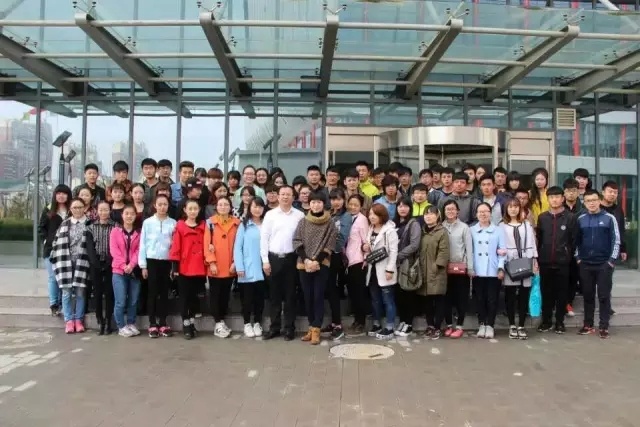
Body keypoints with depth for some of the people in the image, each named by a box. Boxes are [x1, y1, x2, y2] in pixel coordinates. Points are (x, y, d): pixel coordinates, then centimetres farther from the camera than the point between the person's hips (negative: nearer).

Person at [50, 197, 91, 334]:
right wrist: (55, 260, 3)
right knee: (67, 292, 0)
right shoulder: (64, 224, 9)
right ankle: (69, 320, 7)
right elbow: (57, 243, 9)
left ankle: (78, 320, 12)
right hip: (66, 262, 2)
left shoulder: (89, 224, 1)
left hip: (82, 262, -2)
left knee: (80, 292, 1)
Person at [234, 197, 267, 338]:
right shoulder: (244, 225, 0)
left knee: (259, 296, 9)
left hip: (262, 268, 2)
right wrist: (239, 267, -10)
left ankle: (257, 323, 22)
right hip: (247, 269, -2)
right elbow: (237, 247, -3)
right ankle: (247, 324, 18)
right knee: (247, 296, 6)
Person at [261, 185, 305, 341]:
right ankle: (274, 327, 18)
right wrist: (265, 260, -3)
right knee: (274, 294, 8)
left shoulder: (300, 215, 1)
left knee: (290, 294, 5)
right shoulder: (270, 214, 2)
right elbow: (264, 238, 2)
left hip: (291, 258, -1)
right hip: (273, 258, 1)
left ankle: (289, 328, 14)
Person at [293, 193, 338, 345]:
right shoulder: (303, 222, 6)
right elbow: (297, 242, 1)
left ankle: (316, 330, -1)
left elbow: (329, 245, -4)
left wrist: (316, 261, -13)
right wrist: (306, 260, -12)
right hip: (304, 265, 2)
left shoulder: (330, 224, 1)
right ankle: (311, 327, 16)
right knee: (308, 297, 7)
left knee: (318, 297, -3)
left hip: (321, 264, -2)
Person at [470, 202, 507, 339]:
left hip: (493, 271, -1)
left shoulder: (498, 230, 4)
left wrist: (501, 268, -6)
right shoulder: (471, 230, 5)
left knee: (492, 299, 3)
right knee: (480, 299, 7)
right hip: (477, 271, 1)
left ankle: (490, 325, 13)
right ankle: (482, 325, 17)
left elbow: (502, 250, 2)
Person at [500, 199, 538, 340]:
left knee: (524, 296, 3)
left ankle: (521, 326, 10)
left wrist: (534, 261, 3)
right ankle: (512, 326, 9)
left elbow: (531, 243, 10)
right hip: (509, 264, -2)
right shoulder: (502, 226, 6)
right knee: (510, 296, 2)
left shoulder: (526, 225, 13)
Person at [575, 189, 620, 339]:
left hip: (604, 264, -3)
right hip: (585, 265, 3)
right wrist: (578, 258, 3)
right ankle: (588, 325, 17)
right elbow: (576, 240, 10)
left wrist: (612, 260, -9)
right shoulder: (580, 219, 5)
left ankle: (604, 327, 8)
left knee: (604, 296, 1)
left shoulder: (609, 218, -3)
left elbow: (616, 240, -4)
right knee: (588, 296, 9)